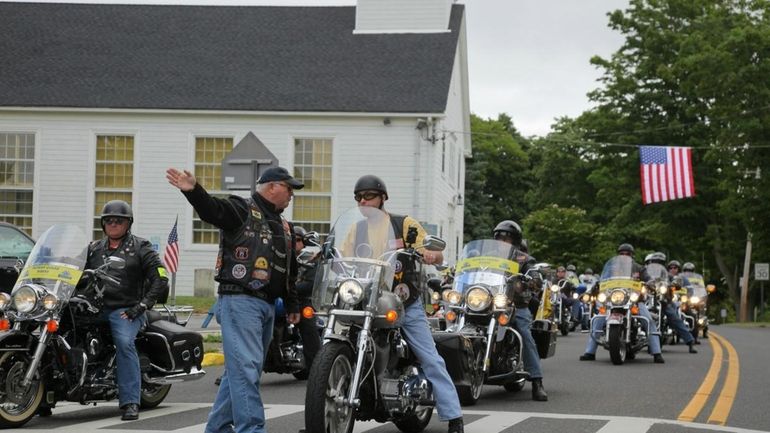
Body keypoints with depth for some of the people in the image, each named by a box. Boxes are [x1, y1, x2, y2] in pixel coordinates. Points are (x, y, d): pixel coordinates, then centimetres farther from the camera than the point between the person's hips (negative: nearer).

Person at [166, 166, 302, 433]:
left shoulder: (283, 227, 23)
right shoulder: (242, 209, -3)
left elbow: (289, 272, 28)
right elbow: (212, 210, -23)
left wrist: (292, 306, 27)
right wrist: (193, 190, -41)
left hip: (267, 305, 9)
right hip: (240, 301, -9)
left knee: (239, 370, 12)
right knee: (246, 367, -15)